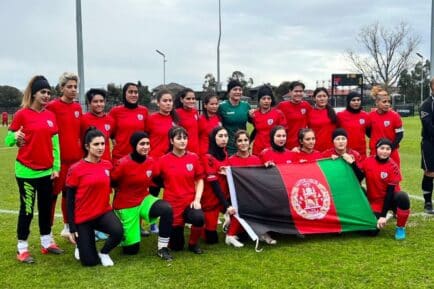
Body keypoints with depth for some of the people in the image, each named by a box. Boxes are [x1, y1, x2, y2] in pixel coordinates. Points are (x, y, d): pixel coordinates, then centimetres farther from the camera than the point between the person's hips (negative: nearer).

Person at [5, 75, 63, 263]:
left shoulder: (51, 116, 6)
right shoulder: (22, 114, -10)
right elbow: (8, 140, -6)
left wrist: (56, 167, 7)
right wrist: (15, 137, -28)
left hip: (46, 171, 5)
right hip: (27, 171, -5)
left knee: (46, 207, 14)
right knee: (27, 209, 3)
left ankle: (47, 242, 27)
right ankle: (22, 248, 15)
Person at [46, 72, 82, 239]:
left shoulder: (78, 107, 10)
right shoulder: (53, 106, -10)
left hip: (76, 158, 6)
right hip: (59, 158, -6)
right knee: (53, 194, 2)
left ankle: (67, 227, 28)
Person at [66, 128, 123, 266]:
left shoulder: (108, 165, -1)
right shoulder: (76, 169, -13)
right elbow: (70, 200, -8)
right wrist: (72, 229, -9)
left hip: (104, 212, 3)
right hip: (83, 217, -3)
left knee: (118, 232, -30)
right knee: (90, 261, -3)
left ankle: (103, 252, 5)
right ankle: (81, 244, 34)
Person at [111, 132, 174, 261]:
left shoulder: (152, 162, -7)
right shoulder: (123, 164, -21)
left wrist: (152, 200, 11)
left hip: (144, 199, 4)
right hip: (126, 205, -4)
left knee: (167, 209, -28)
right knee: (131, 249, 1)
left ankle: (162, 248, -15)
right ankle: (122, 231, 35)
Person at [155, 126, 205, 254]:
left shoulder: (193, 157, 0)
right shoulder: (163, 160, -5)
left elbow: (200, 180, 5)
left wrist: (197, 199, -8)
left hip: (190, 201, 1)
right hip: (172, 202, -1)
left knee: (199, 218, -34)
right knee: (176, 246, 2)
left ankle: (193, 243, 0)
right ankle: (178, 226, 39)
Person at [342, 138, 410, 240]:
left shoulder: (393, 166, -15)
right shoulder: (367, 161, -7)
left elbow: (390, 191, -18)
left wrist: (383, 215, -21)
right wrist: (352, 163, -20)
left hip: (390, 199, -1)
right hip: (375, 201, 2)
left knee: (402, 197, -37)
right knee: (372, 231, -17)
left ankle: (400, 228, -11)